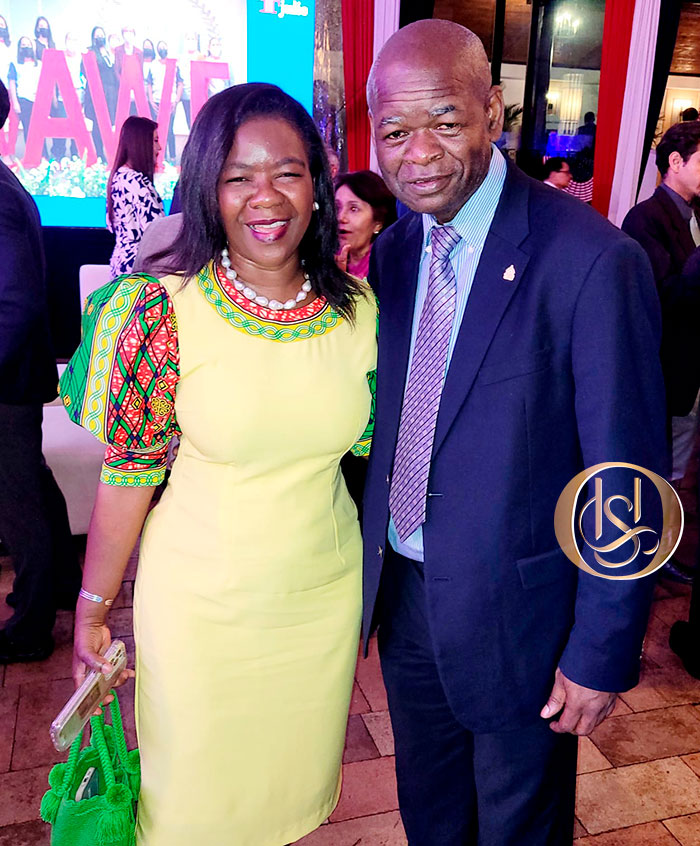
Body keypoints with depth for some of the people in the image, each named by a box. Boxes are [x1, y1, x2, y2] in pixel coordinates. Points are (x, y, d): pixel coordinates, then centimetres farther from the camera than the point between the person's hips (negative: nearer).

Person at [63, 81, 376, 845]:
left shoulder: (358, 307, -7)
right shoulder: (165, 311, -18)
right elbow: (128, 475, -9)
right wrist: (92, 608, -3)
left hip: (325, 592, 3)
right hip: (202, 603, -3)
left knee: (294, 778, 26)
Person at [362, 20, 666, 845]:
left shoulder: (592, 261, -22)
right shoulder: (391, 252, -2)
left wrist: (602, 652, -13)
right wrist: (366, 556, 9)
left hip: (513, 614, -5)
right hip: (400, 591, 6)